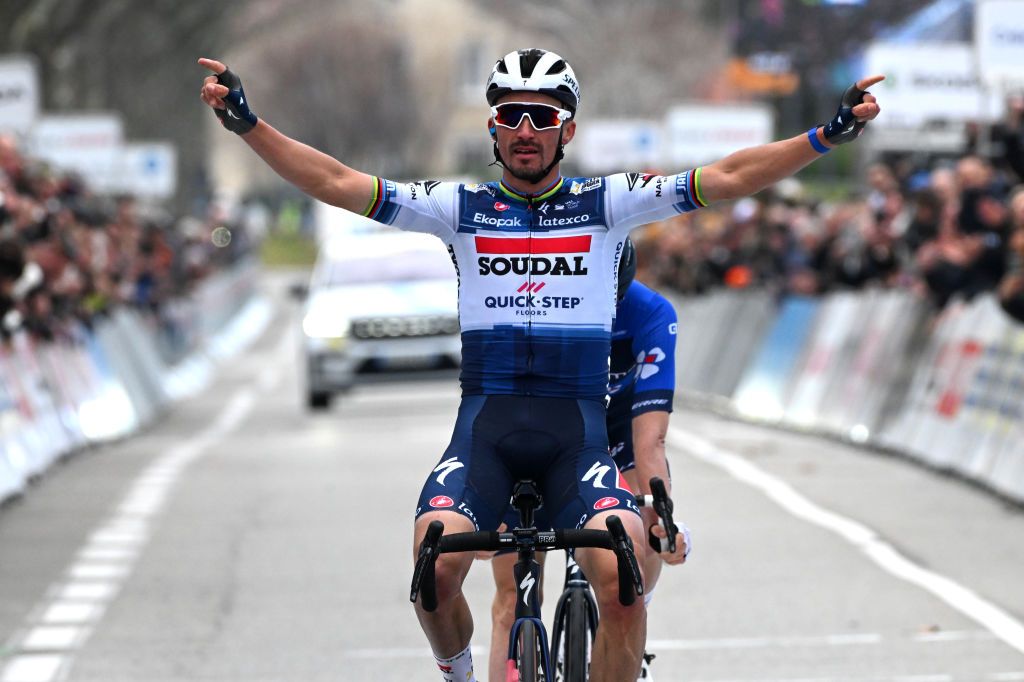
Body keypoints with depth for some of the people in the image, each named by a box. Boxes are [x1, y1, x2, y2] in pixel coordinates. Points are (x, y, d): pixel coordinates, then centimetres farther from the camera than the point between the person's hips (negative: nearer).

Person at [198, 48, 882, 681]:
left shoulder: (607, 202, 8)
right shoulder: (462, 207, 9)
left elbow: (726, 179, 1)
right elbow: (337, 183, 3)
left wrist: (829, 135, -10)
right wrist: (247, 122, -7)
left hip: (578, 429, 0)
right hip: (486, 425, 1)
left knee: (620, 583, -25)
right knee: (436, 570, -24)